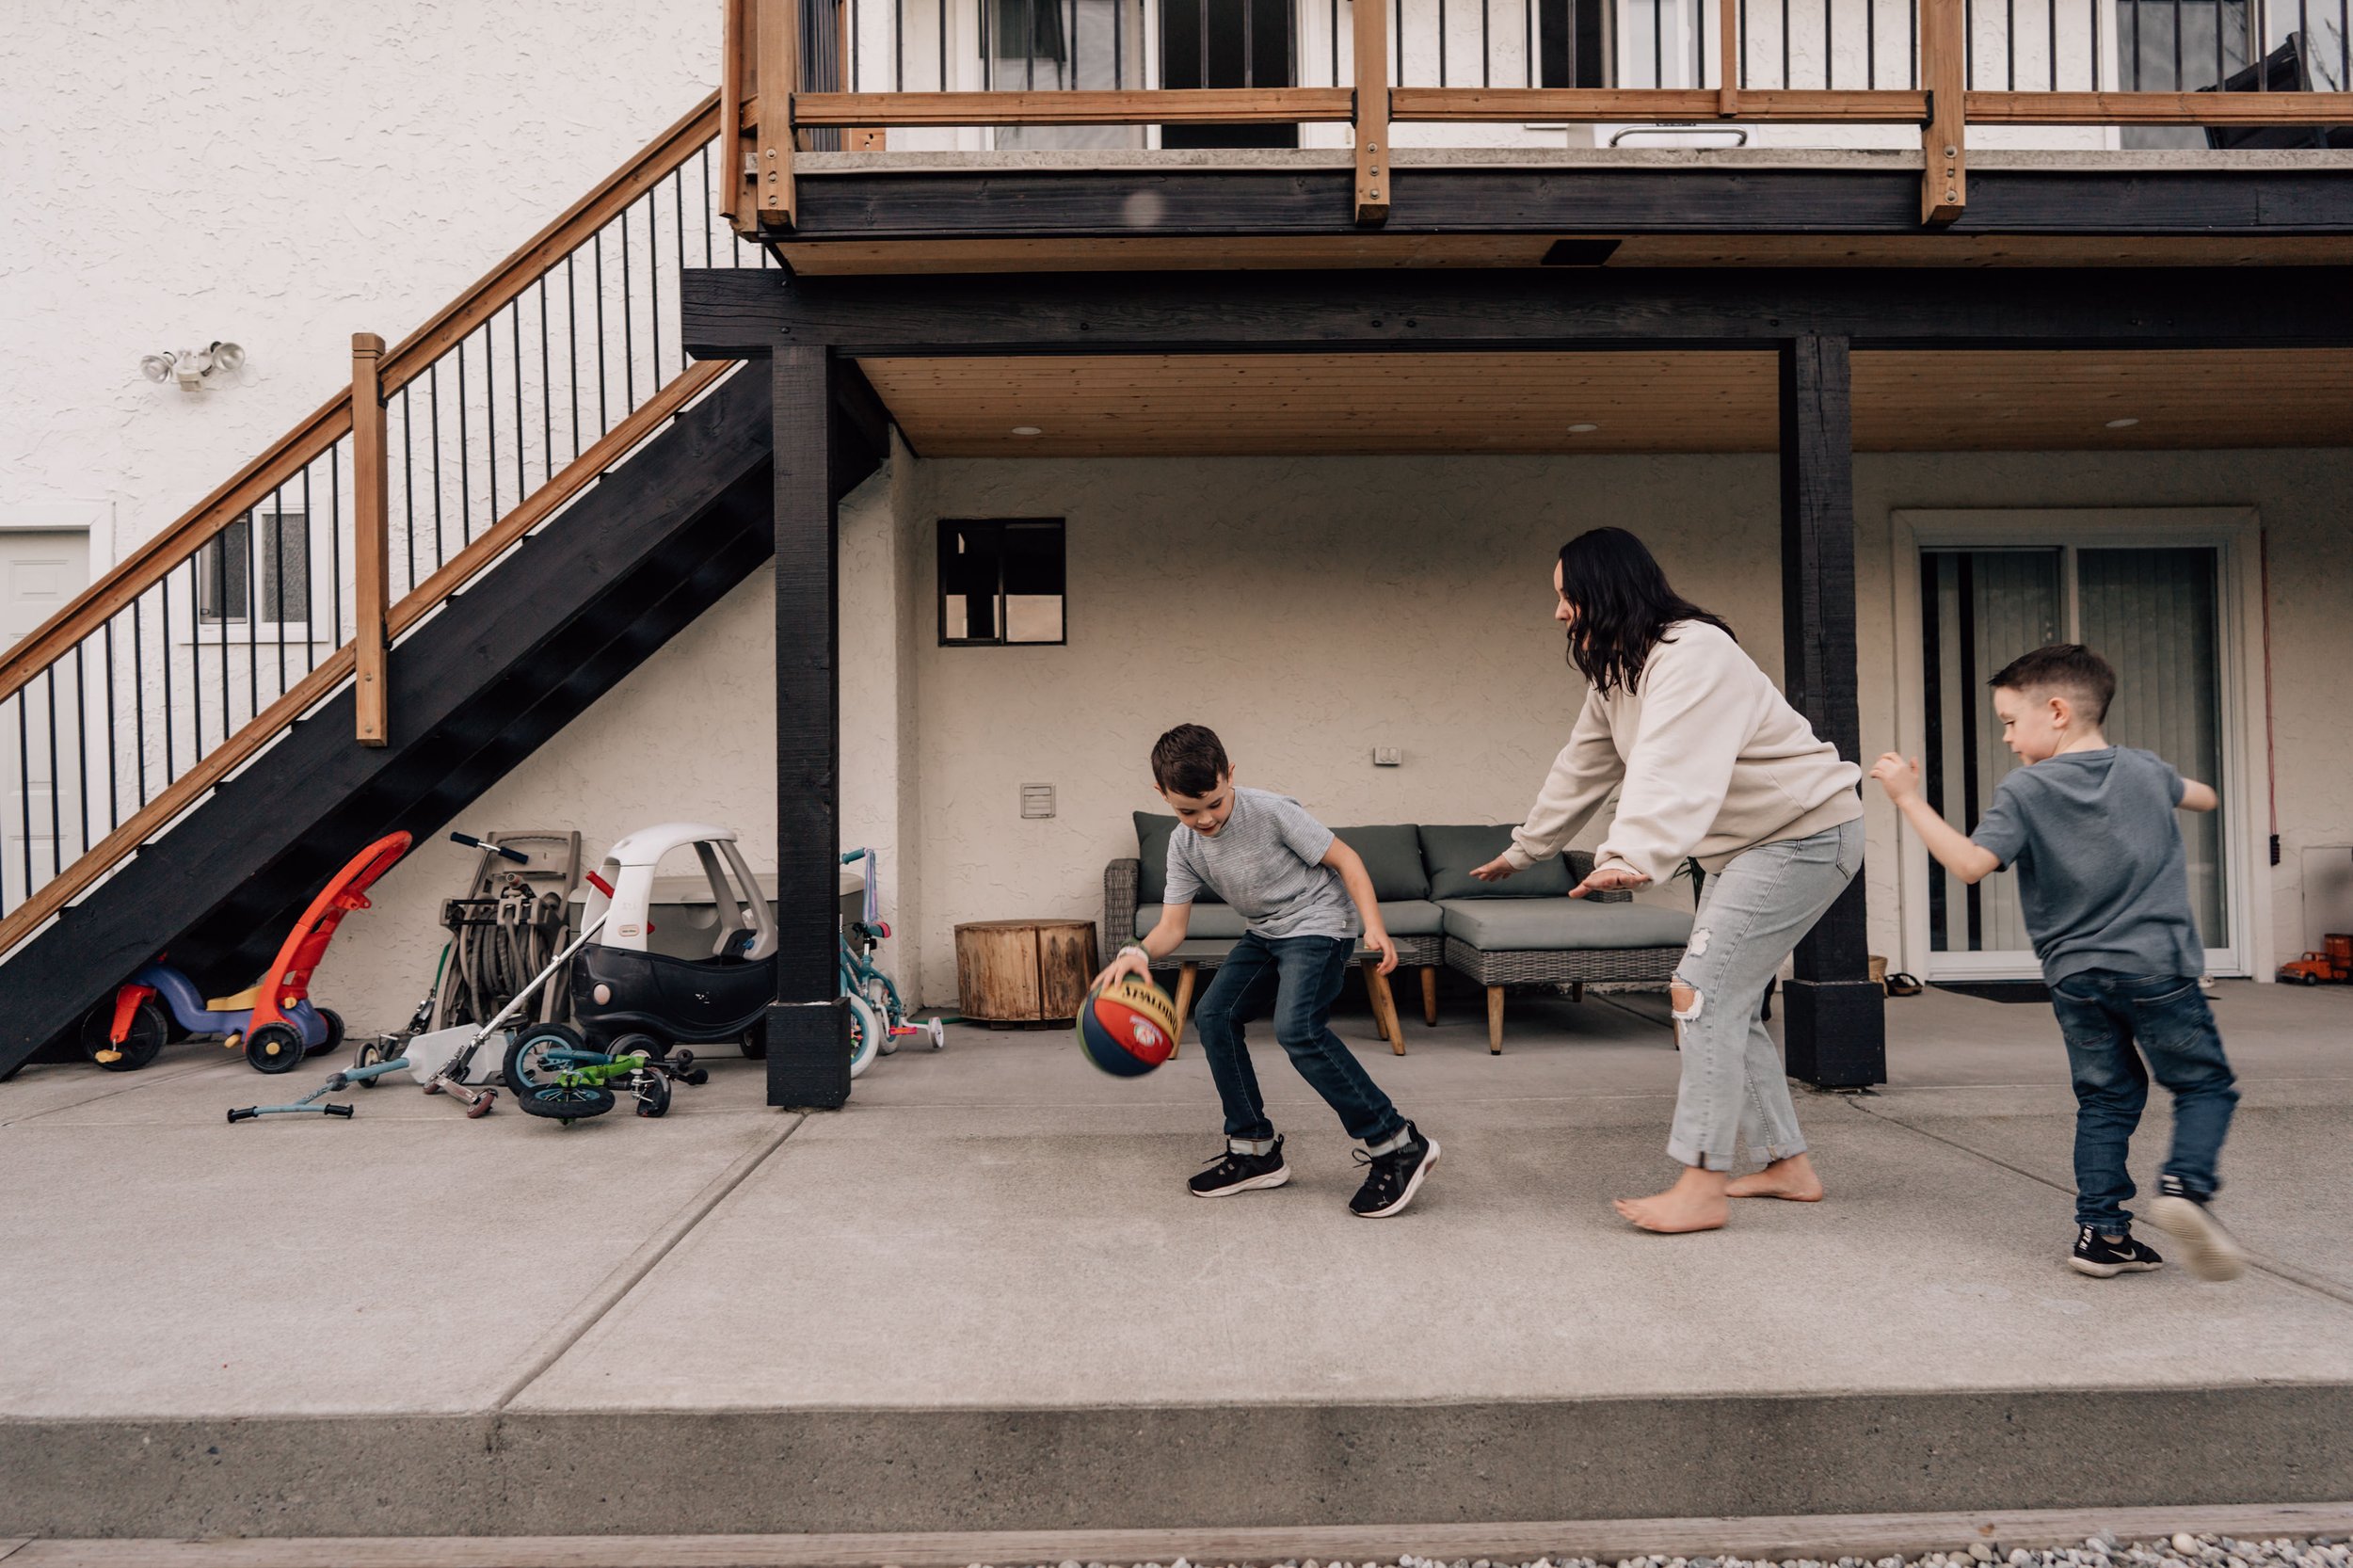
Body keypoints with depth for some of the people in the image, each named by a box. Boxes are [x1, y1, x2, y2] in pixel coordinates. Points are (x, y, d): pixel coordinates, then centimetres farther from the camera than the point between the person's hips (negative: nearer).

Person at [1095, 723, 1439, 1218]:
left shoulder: (1272, 812, -24)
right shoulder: (1184, 845, -6)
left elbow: (1344, 858, -16)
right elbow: (1172, 925, -7)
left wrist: (1374, 926, -26)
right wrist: (1139, 952, -29)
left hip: (1318, 922, -8)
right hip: (1264, 934, 8)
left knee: (1296, 1027, -26)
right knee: (1213, 1015, -2)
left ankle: (1398, 1145, -19)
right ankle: (1255, 1152, 9)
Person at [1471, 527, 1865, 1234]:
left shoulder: (1689, 655, -25)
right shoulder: (1615, 675, 7)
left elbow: (1673, 773, -41)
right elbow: (1581, 771, 17)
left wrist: (1634, 857, -55)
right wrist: (1522, 850, 24)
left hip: (1806, 832, -10)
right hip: (1745, 843, 10)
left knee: (1705, 991, -16)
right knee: (1727, 1002, 11)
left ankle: (1702, 1185, -12)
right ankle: (1788, 1164, 21)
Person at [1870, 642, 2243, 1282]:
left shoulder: (2024, 790, -9)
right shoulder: (2144, 770, 5)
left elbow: (1970, 863, -19)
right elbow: (2204, 798, 25)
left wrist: (1910, 799, -16)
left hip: (2075, 977, 0)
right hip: (2158, 968, 1)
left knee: (2105, 1099, 11)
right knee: (2204, 1085, 12)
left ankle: (2101, 1230, 8)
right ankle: (2186, 1182, -13)